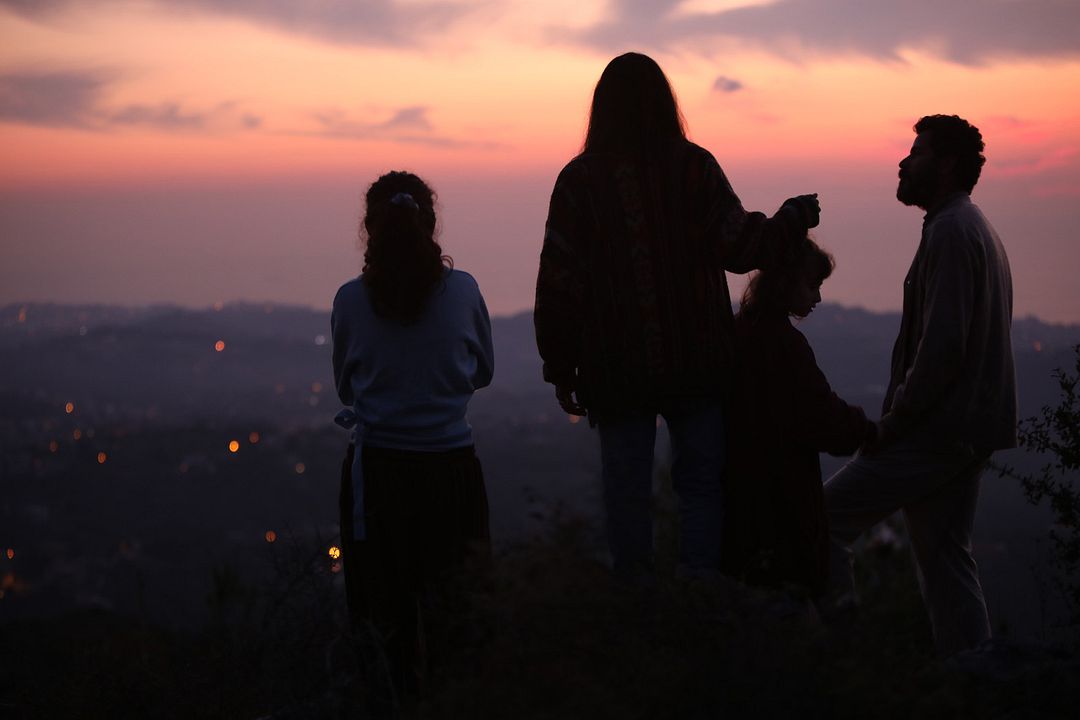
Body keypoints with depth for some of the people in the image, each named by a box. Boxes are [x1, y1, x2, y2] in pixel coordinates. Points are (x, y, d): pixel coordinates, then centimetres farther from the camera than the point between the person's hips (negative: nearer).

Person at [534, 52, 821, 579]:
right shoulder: (694, 166, -3)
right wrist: (794, 218, 10)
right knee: (699, 483, 9)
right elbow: (740, 248, -6)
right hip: (695, 363, 0)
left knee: (626, 494, 6)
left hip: (616, 371, 0)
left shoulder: (580, 179, -2)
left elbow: (558, 282, -3)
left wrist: (560, 369, 4)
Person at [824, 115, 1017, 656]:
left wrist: (894, 420, -14)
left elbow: (943, 344, -21)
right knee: (945, 557, 11)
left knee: (822, 520, -6)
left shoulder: (951, 231, -13)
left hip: (935, 432, -10)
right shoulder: (978, 229, 20)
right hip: (969, 432, 10)